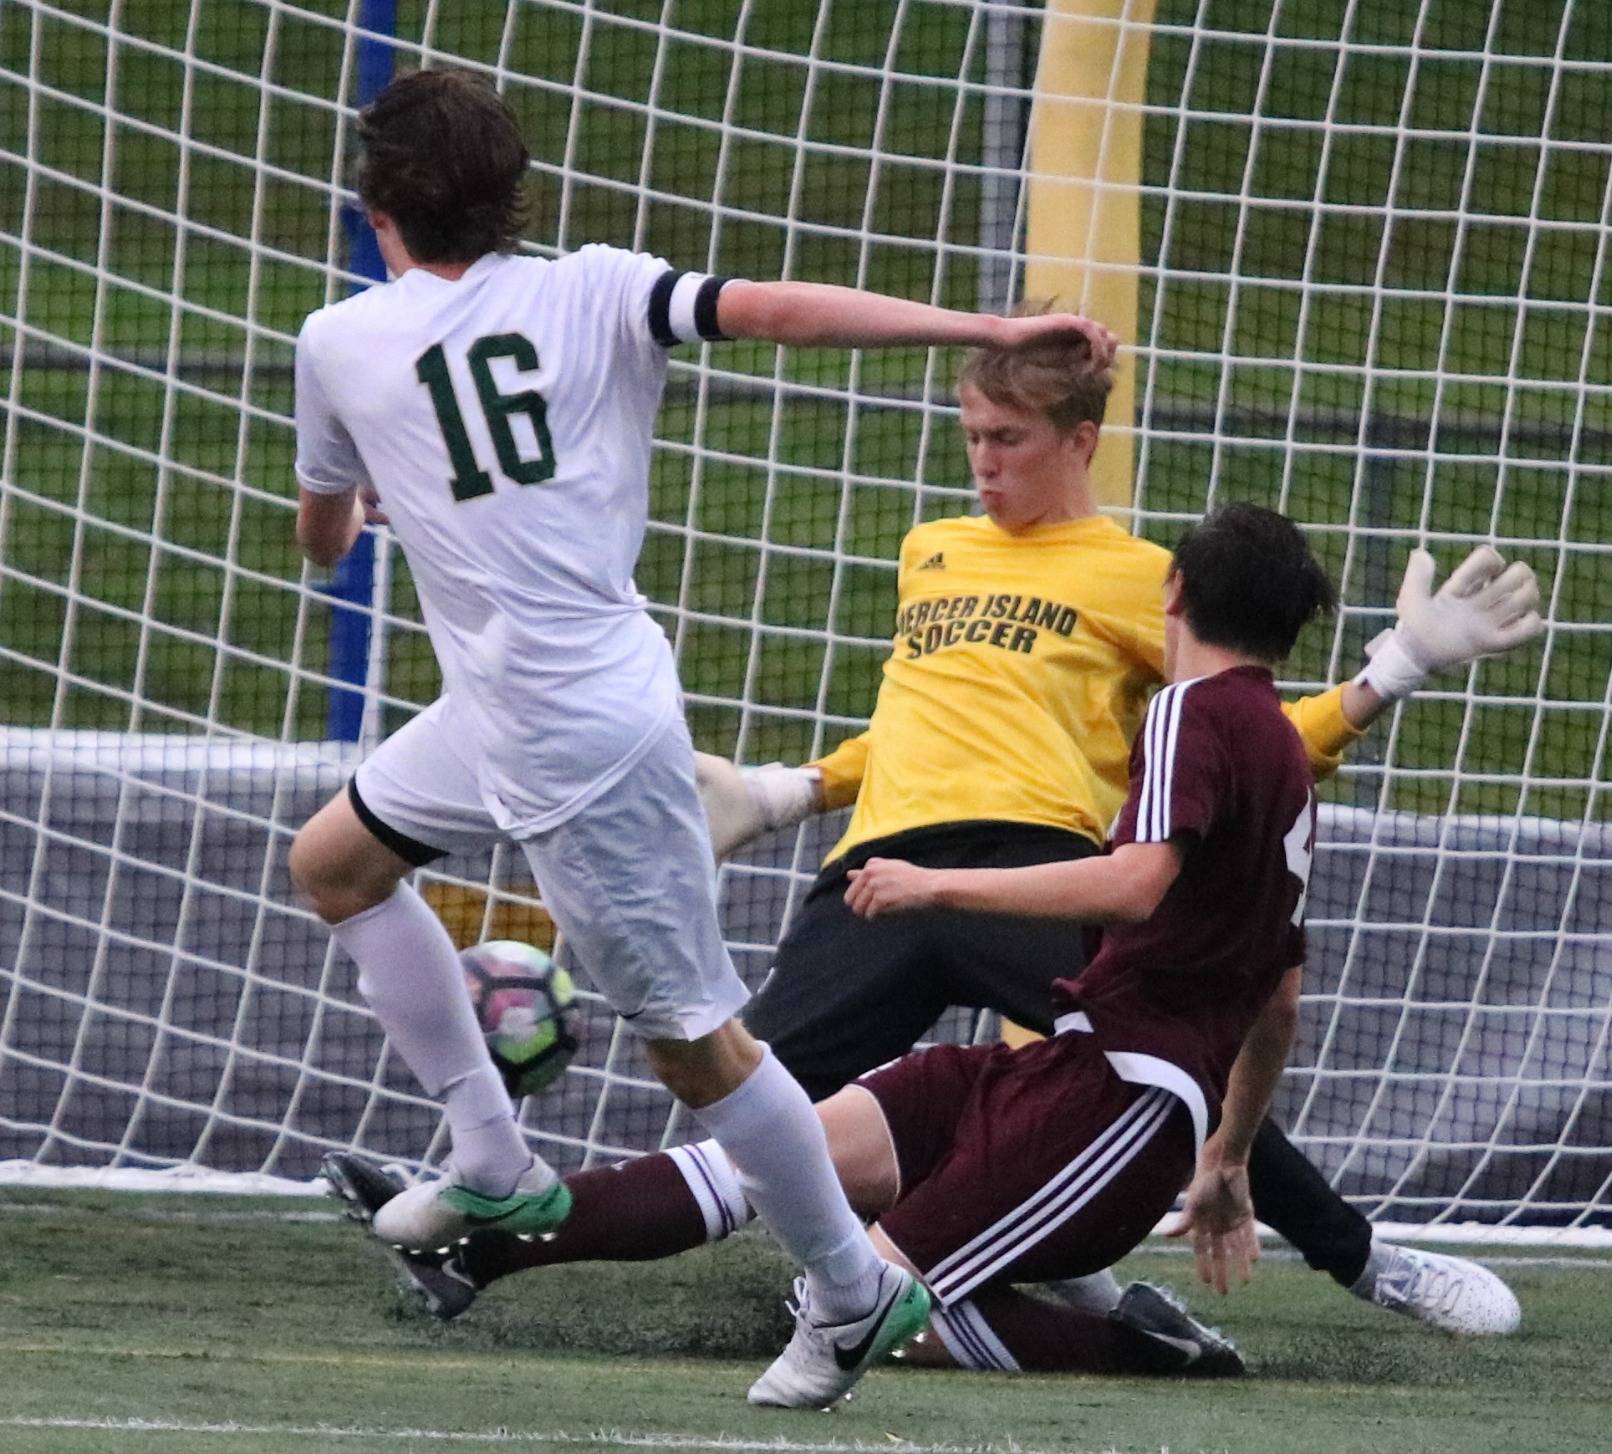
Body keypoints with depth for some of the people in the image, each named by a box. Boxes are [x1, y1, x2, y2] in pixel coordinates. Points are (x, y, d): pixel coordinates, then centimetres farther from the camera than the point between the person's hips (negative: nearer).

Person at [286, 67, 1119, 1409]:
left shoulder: (340, 343, -2)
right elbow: (775, 311, -14)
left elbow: (323, 539, 16)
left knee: (691, 1037, 2)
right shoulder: (592, 292, 2)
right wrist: (998, 330, -17)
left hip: (576, 743, -6)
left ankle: (854, 1290, 9)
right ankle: (495, 1168, 27)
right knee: (334, 860, 25)